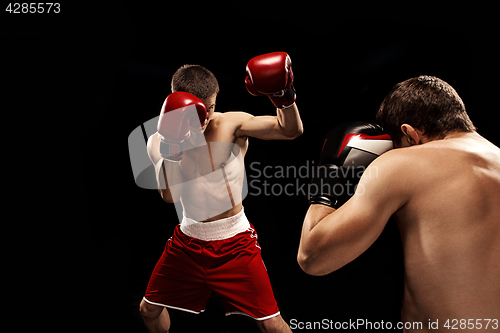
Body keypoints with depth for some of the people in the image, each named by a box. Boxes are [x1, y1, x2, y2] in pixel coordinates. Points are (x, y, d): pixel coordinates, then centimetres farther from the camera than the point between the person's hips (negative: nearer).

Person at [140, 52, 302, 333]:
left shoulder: (232, 125, -14)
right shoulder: (158, 142, -5)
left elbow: (291, 130, -27)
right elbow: (170, 196, -18)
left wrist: (285, 96, -45)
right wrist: (170, 151, -32)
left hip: (234, 242, -3)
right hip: (188, 240, 4)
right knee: (149, 309, 17)